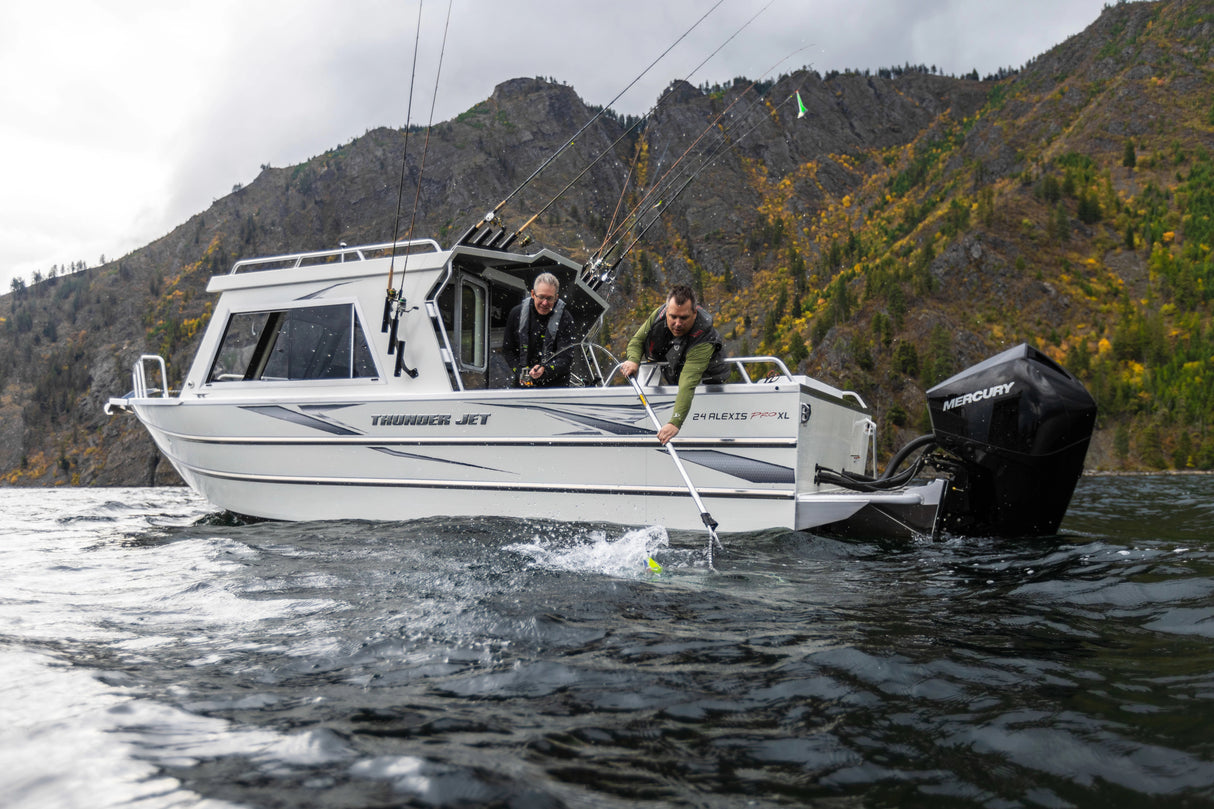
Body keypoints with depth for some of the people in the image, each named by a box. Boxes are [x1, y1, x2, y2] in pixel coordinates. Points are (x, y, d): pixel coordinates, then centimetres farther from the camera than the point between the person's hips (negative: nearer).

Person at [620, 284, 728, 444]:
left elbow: (688, 385, -51)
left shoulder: (703, 341, -40)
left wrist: (675, 422, -61)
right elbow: (637, 341, -8)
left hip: (702, 383, -5)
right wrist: (633, 360, -31)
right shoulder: (660, 314, -23)